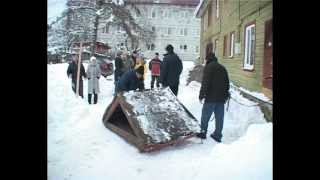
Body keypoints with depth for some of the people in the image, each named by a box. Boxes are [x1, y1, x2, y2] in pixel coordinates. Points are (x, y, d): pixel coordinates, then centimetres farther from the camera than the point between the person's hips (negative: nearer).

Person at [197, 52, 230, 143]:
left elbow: (205, 83, -15)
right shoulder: (222, 68, 16)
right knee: (219, 117, 9)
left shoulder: (208, 67, -6)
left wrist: (201, 95, -9)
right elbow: (227, 83, 18)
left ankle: (203, 132, 14)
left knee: (205, 116, 6)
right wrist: (226, 95, 25)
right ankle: (217, 135, 15)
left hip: (211, 98, -6)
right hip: (221, 98, 7)